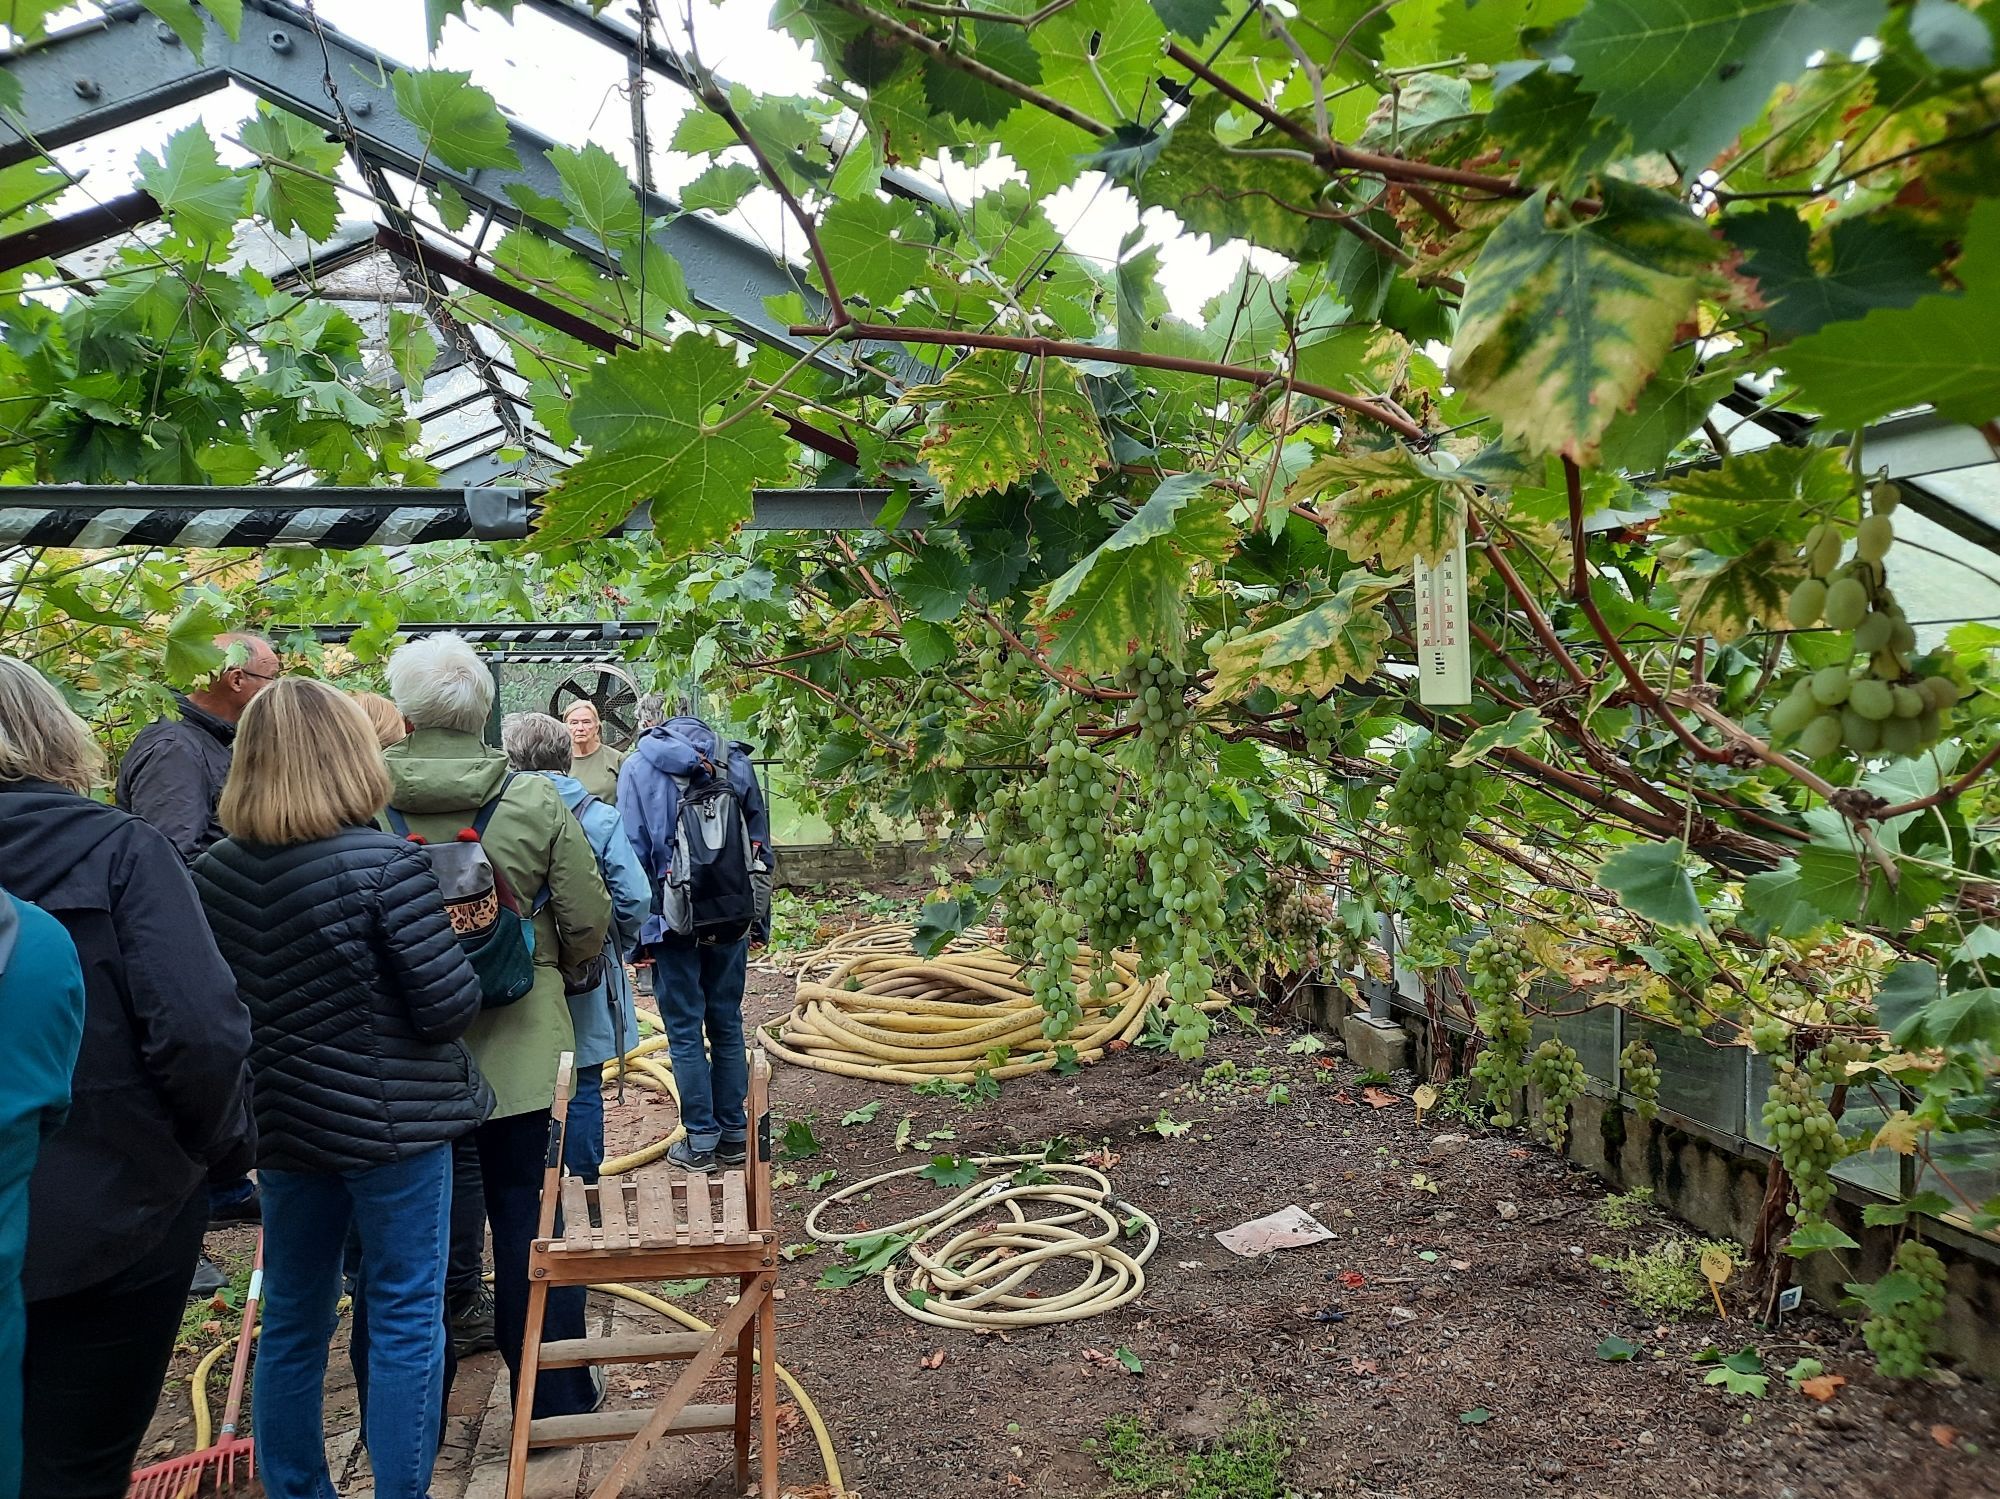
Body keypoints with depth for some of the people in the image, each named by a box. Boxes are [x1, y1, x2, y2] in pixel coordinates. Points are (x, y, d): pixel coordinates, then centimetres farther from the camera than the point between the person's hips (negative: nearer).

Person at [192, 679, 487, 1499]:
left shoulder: (214, 872, -2)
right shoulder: (386, 864, -19)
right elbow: (450, 1006, -19)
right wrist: (453, 946, -1)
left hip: (283, 1121, 6)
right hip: (391, 1122, -5)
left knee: (292, 1322, 18)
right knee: (404, 1319, 8)